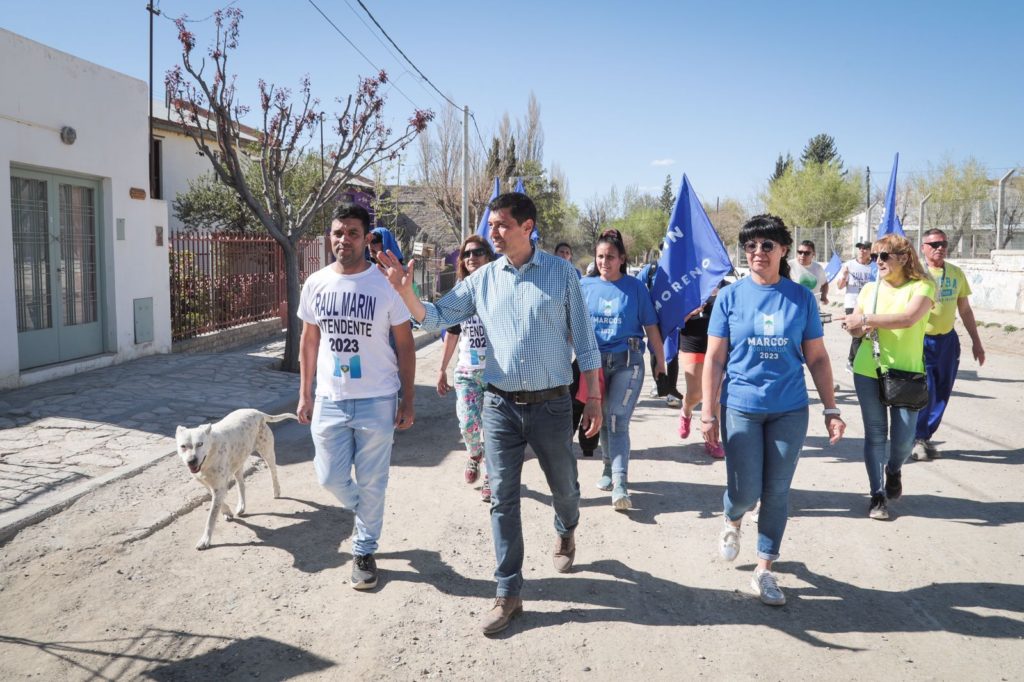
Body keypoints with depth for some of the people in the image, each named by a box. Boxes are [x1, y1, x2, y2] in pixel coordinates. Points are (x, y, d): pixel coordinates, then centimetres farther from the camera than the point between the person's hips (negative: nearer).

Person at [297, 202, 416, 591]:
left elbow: (405, 344, -3)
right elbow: (308, 340, 11)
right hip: (329, 400, 3)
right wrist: (305, 394, 10)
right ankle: (364, 512, 42)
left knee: (371, 484, 8)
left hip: (376, 402, -3)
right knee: (331, 478, 9)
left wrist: (408, 400, -5)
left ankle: (364, 551, 29)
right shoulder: (316, 284, 1)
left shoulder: (385, 284, -9)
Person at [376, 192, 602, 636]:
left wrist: (594, 398, -3)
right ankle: (508, 594, 15)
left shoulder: (561, 273, -4)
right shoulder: (483, 278, 2)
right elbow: (435, 318, 5)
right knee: (502, 499, 3)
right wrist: (405, 290, -12)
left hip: (551, 403, -1)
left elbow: (584, 340, -1)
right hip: (500, 404, 2)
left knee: (564, 486, 16)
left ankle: (566, 532, 51)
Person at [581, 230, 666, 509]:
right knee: (603, 419, 12)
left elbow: (651, 326, 1)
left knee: (618, 420, -11)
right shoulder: (585, 286, 4)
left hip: (627, 362, -3)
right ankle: (609, 467, 32)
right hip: (594, 361, 3)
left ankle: (620, 484, -14)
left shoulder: (635, 287, -2)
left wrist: (660, 361, 2)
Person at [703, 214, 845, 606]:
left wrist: (831, 410, 2)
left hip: (789, 410, 1)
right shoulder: (730, 297, -2)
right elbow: (714, 359, -1)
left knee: (777, 493, 7)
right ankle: (732, 523, 36)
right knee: (745, 491, -1)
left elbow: (817, 358, 6)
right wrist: (709, 414, -4)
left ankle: (764, 571, 23)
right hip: (740, 408, -1)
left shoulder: (801, 298, 1)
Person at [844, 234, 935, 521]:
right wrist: (864, 327, -15)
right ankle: (878, 495, 16)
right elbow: (854, 327, 7)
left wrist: (866, 319, -21)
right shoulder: (870, 289, 6)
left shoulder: (922, 286, -6)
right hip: (868, 371, 2)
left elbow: (909, 318, -24)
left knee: (904, 437, 0)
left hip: (906, 373, -2)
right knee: (875, 434, 4)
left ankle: (894, 469, 34)